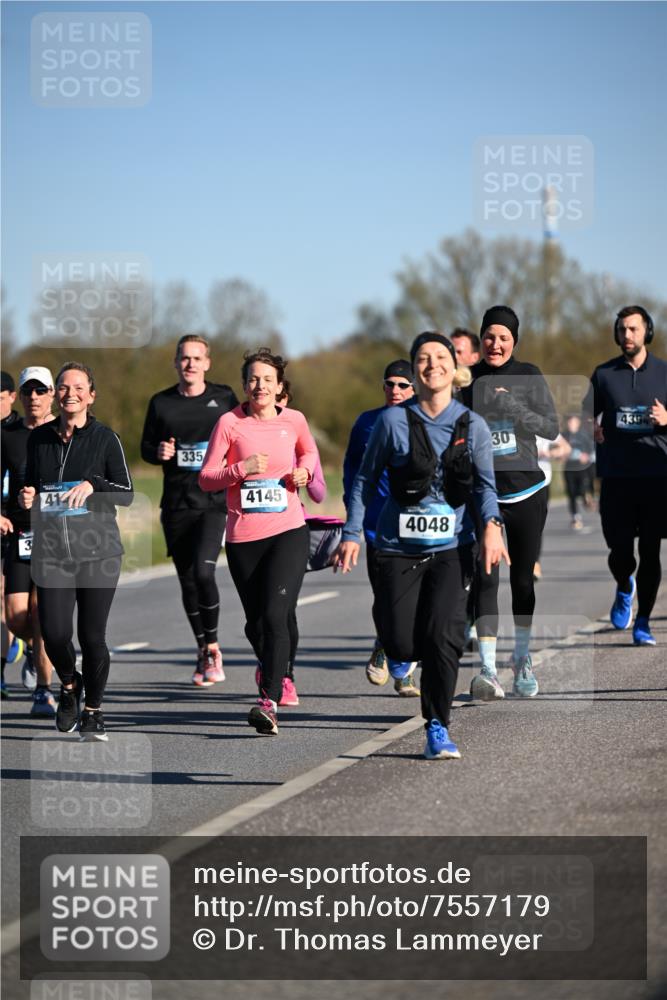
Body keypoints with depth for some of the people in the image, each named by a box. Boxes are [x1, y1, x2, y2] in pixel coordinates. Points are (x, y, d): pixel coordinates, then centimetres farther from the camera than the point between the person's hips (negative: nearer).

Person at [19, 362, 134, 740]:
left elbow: (127, 493, 0)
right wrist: (27, 498, 0)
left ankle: (93, 710, 18)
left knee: (92, 635, -3)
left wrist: (92, 485, -16)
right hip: (51, 551, 2)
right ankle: (69, 684, 24)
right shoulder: (39, 438, 9)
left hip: (98, 551, -2)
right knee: (54, 633, -9)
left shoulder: (105, 438, 0)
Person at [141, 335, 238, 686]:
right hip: (176, 505, 3)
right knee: (187, 580, 7)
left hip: (214, 501, -3)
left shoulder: (224, 398, 3)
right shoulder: (161, 403, 7)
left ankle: (213, 647, -1)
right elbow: (146, 447, 14)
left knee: (203, 571, -18)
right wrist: (159, 453, -7)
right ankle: (202, 651, 23)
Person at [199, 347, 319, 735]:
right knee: (255, 622, 11)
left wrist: (304, 470, 5)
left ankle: (270, 702, -23)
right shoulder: (230, 422, -1)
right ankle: (275, 671, 41)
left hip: (288, 532, -1)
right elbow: (206, 478, -1)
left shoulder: (293, 420, 4)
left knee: (276, 615, -17)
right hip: (243, 536, 1)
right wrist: (242, 468, -17)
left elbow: (309, 451, 27)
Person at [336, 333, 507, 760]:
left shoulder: (472, 425, 2)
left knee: (443, 637, -15)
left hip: (452, 548, 0)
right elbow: (366, 480, 5)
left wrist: (492, 525, -16)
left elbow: (485, 484, 3)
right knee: (400, 645, -7)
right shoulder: (393, 421, -2)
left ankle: (438, 728, 1)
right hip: (399, 548, 0)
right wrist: (352, 534, -1)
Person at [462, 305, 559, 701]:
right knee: (485, 579, -11)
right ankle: (488, 669, -14)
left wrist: (512, 406, -19)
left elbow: (552, 428, -7)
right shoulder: (468, 380, 2)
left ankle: (523, 659, 27)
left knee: (523, 578, 9)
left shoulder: (529, 376, 0)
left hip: (526, 491, 0)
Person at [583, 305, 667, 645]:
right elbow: (587, 414, 11)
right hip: (616, 474, 0)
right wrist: (592, 427, -11)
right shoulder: (604, 374, 8)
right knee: (620, 550, -3)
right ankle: (624, 589, 31)